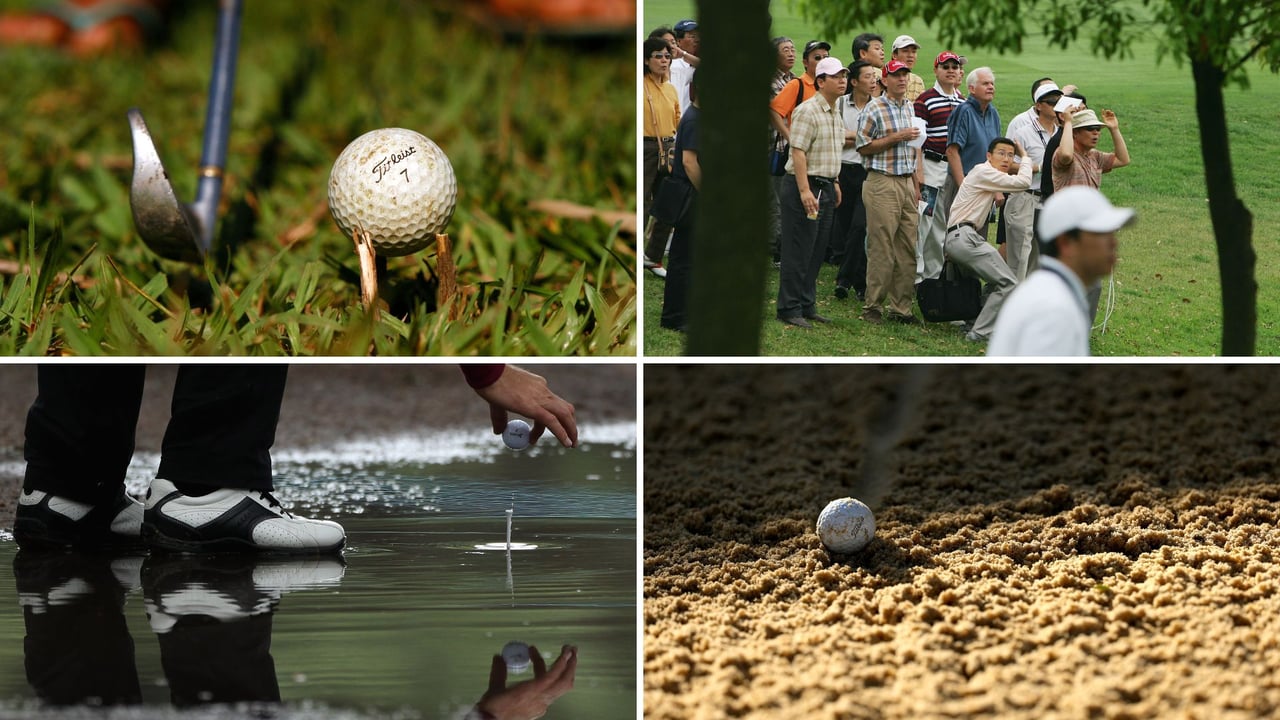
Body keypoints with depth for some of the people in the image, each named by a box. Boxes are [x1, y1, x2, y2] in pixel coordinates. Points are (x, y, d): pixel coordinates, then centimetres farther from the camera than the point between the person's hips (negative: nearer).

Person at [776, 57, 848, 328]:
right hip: (805, 186, -9)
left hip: (825, 187, 9)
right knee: (798, 252, -6)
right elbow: (798, 152, -19)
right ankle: (789, 309, -2)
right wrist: (804, 191, -24)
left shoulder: (835, 114, 15)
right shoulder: (808, 111, -14)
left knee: (816, 252, 11)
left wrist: (834, 183, 21)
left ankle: (807, 306, 17)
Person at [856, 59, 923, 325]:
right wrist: (896, 137, -14)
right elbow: (863, 146, -8)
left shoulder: (911, 108, 15)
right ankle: (873, 306, 0)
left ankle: (900, 307, 9)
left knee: (908, 248, 4)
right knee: (881, 248, -6)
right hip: (882, 183, -7)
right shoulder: (875, 109, -6)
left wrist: (917, 183, 16)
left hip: (907, 183, 7)